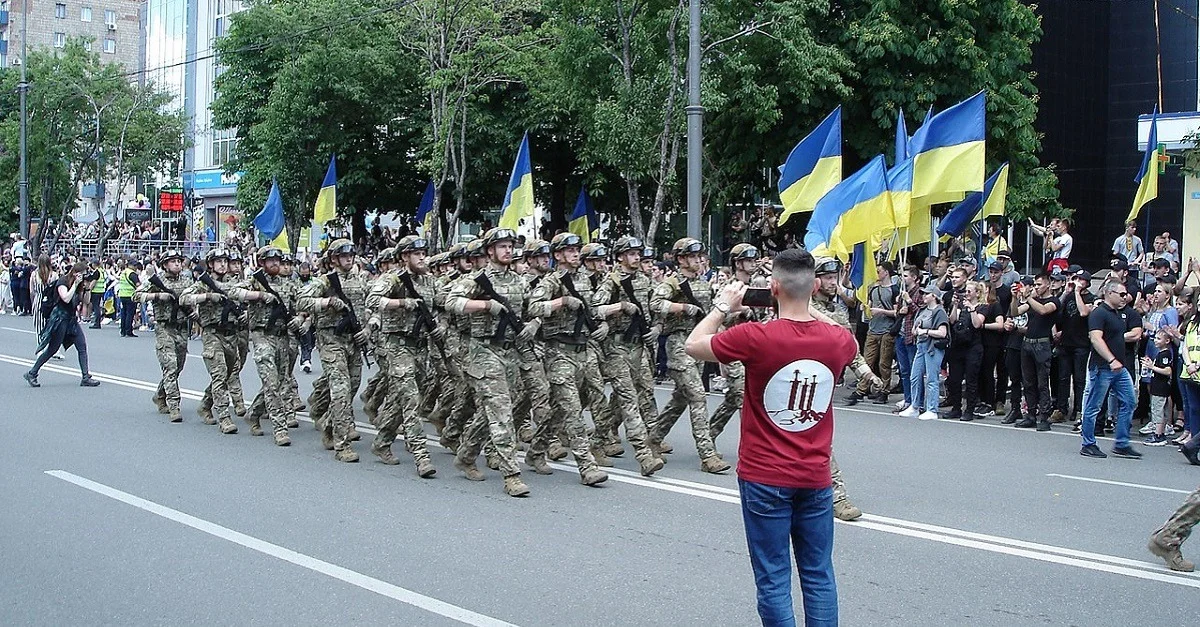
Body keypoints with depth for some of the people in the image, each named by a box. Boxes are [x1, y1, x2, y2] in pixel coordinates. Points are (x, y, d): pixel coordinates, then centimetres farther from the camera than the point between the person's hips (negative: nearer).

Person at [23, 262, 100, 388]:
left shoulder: (79, 284, 10)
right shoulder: (62, 282, -11)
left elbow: (84, 301, 17)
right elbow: (66, 298, -26)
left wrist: (87, 288, 2)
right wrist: (75, 284, -22)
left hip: (72, 319, 7)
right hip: (60, 318, -7)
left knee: (82, 346, -2)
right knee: (53, 348, -2)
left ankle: (85, 377, -1)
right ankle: (32, 374, 11)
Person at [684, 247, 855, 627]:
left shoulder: (755, 337, -18)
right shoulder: (838, 340, -5)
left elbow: (694, 345, -2)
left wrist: (723, 307, 10)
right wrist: (810, 309, 18)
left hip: (765, 478, -3)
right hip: (816, 478, 4)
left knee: (773, 578, 4)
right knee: (818, 574, 13)